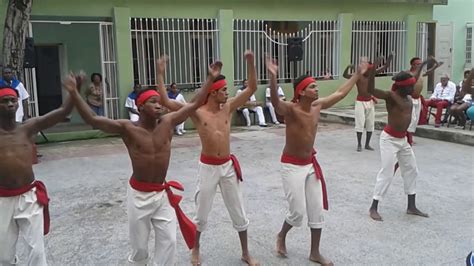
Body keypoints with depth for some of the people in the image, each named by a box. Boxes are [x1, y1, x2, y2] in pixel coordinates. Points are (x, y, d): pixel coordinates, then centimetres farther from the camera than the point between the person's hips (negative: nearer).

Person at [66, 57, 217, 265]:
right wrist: (74, 94, -30)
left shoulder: (168, 123, -6)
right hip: (139, 194, -3)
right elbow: (92, 119, -21)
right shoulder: (127, 129, -15)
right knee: (139, 245, 11)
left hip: (162, 193, 3)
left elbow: (194, 104, -2)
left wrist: (210, 79, -4)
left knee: (168, 241, 9)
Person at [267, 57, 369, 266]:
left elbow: (340, 93, 14)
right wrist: (273, 77, -59)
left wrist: (358, 74, 20)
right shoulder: (290, 109, -21)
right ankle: (281, 236, 30)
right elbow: (275, 101, -44)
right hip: (292, 166, -7)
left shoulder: (318, 105, -1)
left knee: (317, 210, 9)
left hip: (311, 163, 7)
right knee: (298, 212, -3)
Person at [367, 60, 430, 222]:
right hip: (389, 139, -9)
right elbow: (371, 90, -34)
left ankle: (411, 207, 26)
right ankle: (373, 208, 3)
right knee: (387, 173, -8)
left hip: (403, 139, 9)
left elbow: (413, 83, 32)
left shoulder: (408, 96, 8)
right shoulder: (391, 96, -17)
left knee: (411, 171, 14)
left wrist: (420, 68, 37)